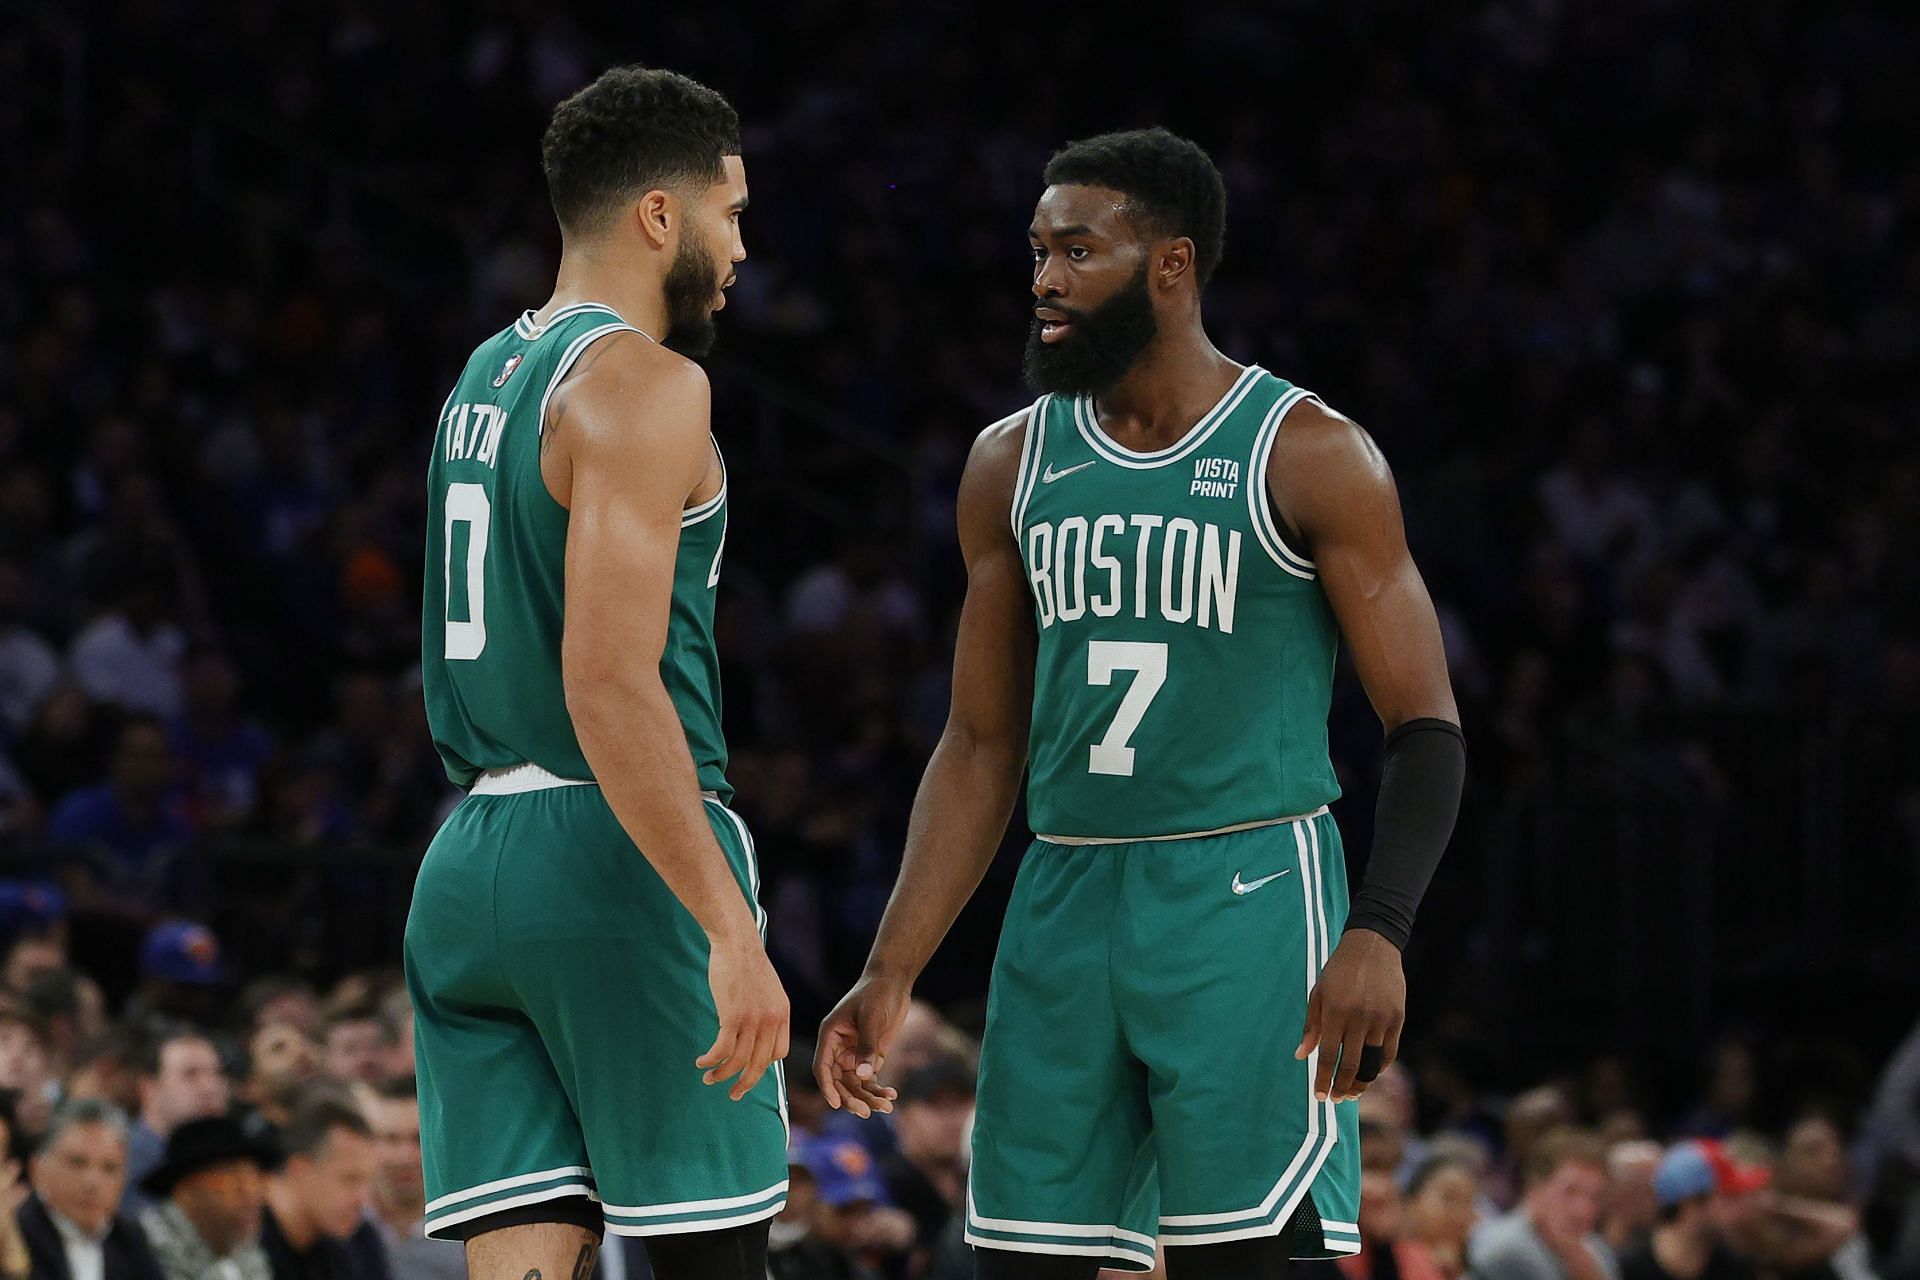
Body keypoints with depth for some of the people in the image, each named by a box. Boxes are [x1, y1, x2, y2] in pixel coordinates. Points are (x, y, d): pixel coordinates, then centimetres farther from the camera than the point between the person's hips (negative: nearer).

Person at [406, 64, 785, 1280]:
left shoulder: (482, 381, 17)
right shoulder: (641, 383, -11)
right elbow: (610, 680, -21)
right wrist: (731, 929, -25)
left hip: (470, 861, 8)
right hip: (621, 857, -8)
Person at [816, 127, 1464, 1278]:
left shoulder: (1309, 457, -5)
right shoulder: (1014, 466, 10)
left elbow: (1427, 727, -7)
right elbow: (982, 748, 15)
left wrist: (1380, 933, -22)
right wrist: (893, 975, 7)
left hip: (1246, 898, -5)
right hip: (1064, 909, 5)